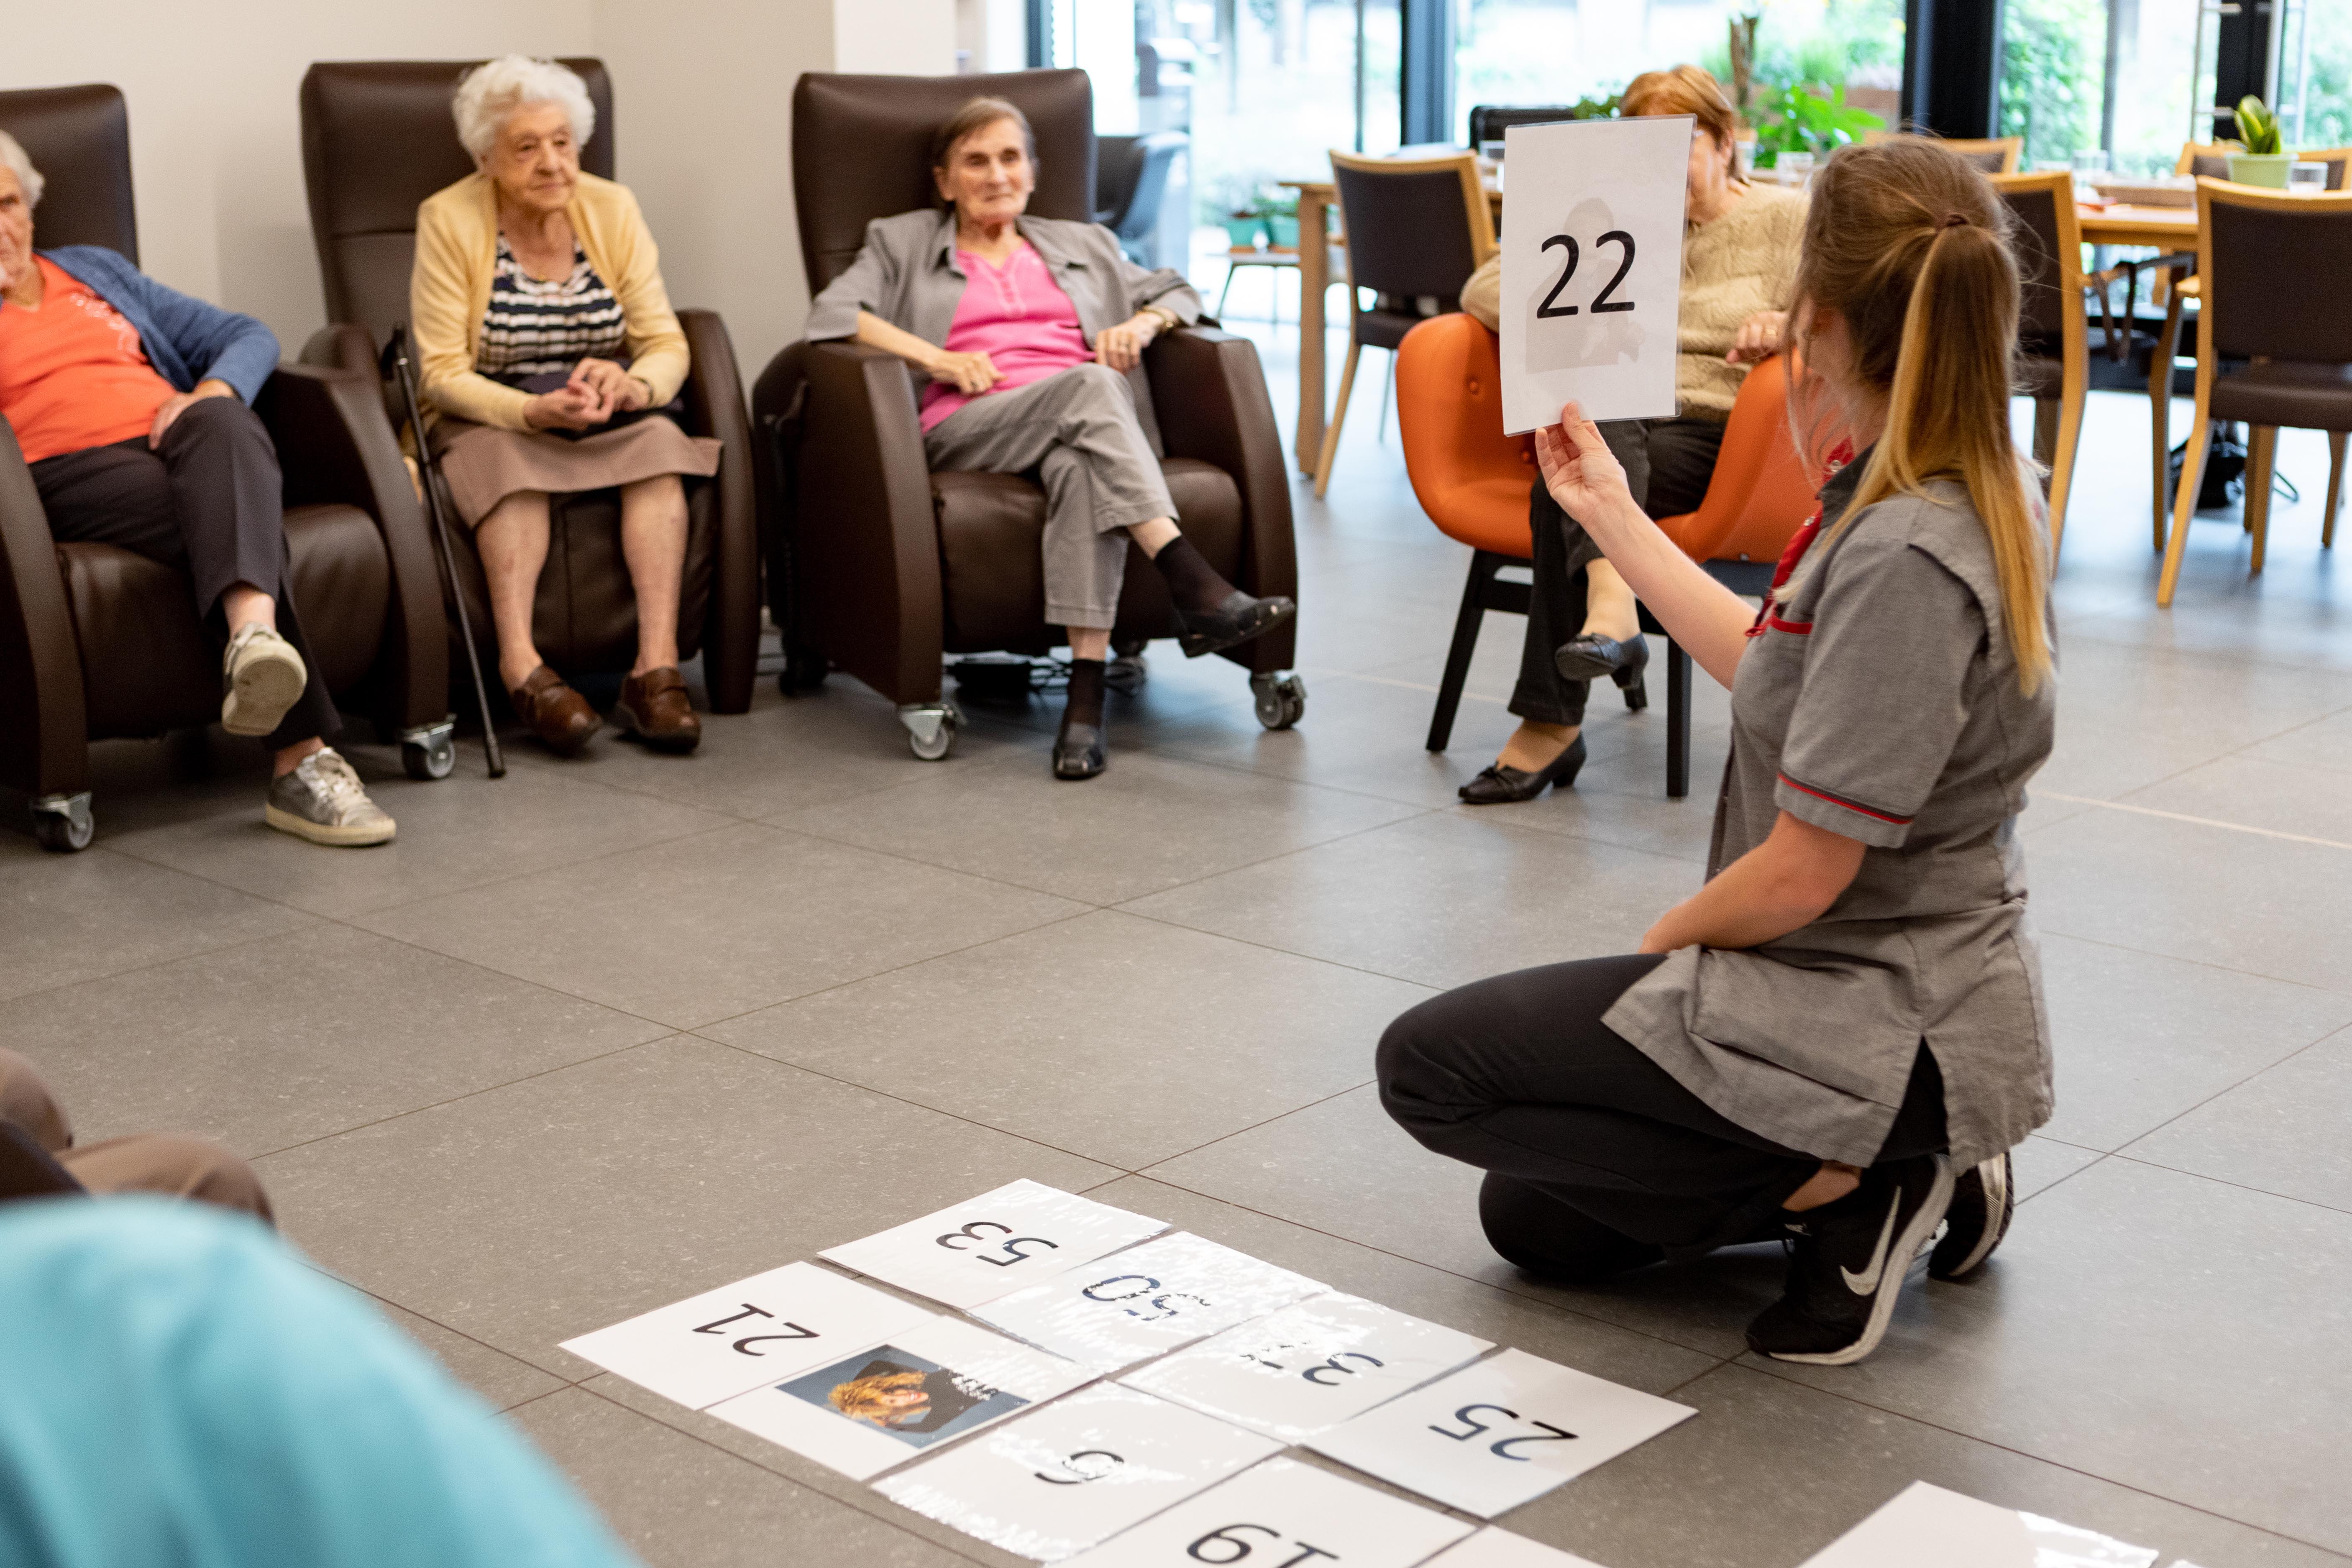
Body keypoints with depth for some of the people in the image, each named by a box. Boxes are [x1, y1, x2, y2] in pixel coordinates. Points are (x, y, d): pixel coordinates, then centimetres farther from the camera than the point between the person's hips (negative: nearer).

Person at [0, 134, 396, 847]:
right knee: (234, 519, -34)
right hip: (69, 476, -3)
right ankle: (304, 758, -48)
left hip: (182, 448, 3)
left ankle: (253, 631, -61)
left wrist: (213, 392, 2)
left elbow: (249, 336, 22)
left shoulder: (95, 270, 31)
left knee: (220, 422, -35)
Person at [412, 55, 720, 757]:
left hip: (608, 417, 2)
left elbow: (667, 345, -3)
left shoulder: (612, 209, -1)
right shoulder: (449, 219, -9)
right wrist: (536, 411, -30)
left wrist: (630, 385, -27)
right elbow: (444, 372, -12)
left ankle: (657, 667, -39)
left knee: (658, 440, -30)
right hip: (491, 417, -2)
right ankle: (520, 667, -46)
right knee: (512, 462, -36)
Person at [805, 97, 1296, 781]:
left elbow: (1178, 291, 31)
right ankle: (1196, 587, -49)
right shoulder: (903, 244, 25)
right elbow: (830, 315, 7)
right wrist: (939, 360, -6)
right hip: (966, 429, -2)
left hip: (1090, 428, 2)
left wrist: (1142, 323, 7)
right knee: (1088, 385, -35)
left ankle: (1087, 692, -49)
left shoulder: (1081, 244, 34)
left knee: (1081, 467, -38)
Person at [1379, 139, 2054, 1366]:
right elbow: (1781, 675, 15)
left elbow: (1799, 875, -26)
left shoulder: (1904, 558, -29)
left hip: (1873, 1029, -10)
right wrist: (1614, 520, 20)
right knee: (1535, 1222, 20)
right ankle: (1899, 1173, 13)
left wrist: (1653, 954, -6)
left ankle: (1846, 1189, -4)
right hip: (1904, 992, 10)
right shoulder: (1974, 494, 2)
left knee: (1431, 1068, -3)